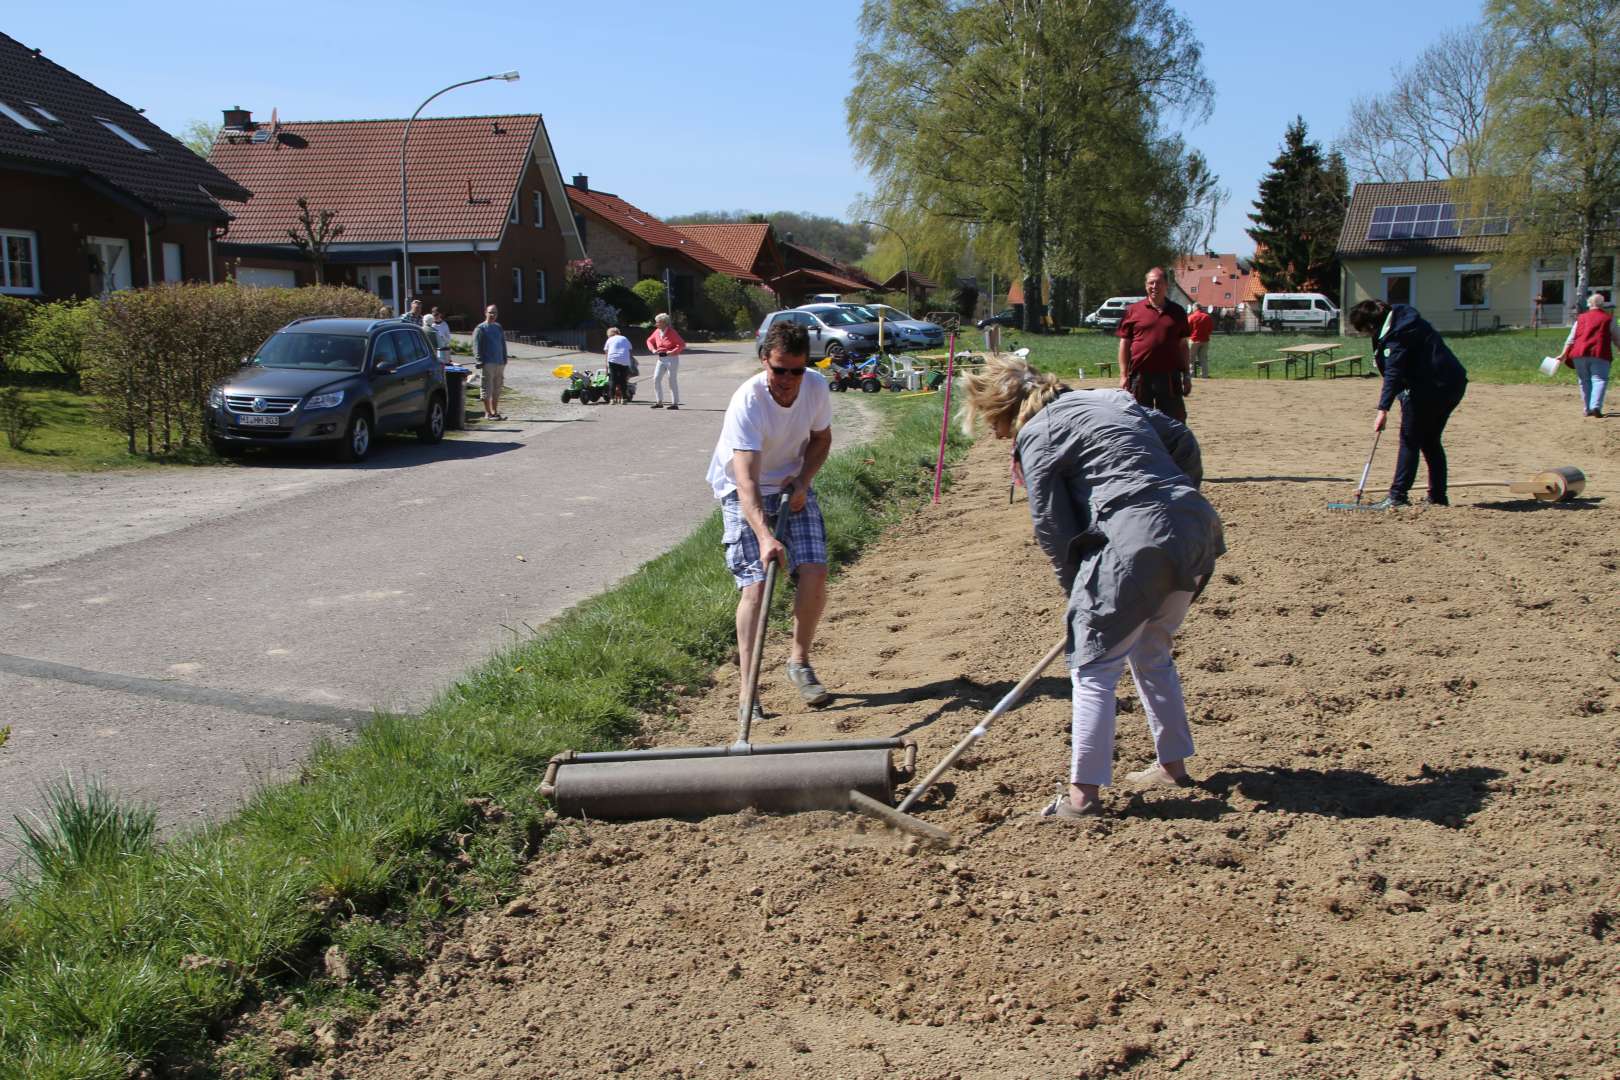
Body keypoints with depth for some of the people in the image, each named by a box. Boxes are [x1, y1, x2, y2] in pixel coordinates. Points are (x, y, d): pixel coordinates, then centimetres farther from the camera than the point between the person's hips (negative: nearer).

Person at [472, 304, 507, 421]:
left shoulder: (499, 328, 16)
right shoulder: (481, 328, -3)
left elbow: (503, 345, 22)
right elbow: (476, 347, -7)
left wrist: (504, 359, 14)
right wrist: (480, 362, -15)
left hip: (499, 363, 6)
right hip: (487, 363, -6)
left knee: (497, 389, 10)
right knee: (487, 388, -3)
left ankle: (495, 412, 17)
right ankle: (488, 413, 1)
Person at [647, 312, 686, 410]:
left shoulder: (671, 332, -14)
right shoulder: (657, 332, 5)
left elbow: (682, 344, -17)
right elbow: (649, 341, 22)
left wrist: (672, 352, -23)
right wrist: (653, 349, 5)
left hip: (672, 358, -7)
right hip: (661, 359, 7)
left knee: (672, 381, -2)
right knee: (656, 379, 2)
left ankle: (675, 403, 5)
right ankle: (659, 402, 10)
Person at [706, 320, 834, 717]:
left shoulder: (816, 386, -15)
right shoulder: (746, 404, -32)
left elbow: (821, 438, 5)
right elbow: (747, 482, -41)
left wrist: (802, 482, -12)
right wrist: (764, 535, -54)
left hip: (792, 484, 5)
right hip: (742, 490, -5)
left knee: (814, 571, -10)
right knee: (755, 583, -16)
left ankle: (799, 661, 13)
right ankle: (747, 691, -13)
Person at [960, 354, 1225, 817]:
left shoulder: (1036, 435, 0)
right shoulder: (1112, 399, 22)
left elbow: (1052, 526, -1)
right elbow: (1183, 441, 21)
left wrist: (1080, 590, 7)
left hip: (1138, 540, -8)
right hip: (1197, 527, 8)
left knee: (1094, 666, 1)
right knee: (1152, 654, 24)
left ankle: (1083, 792, 2)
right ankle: (1172, 765, 33)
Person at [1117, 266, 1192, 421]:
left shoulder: (1177, 311, 10)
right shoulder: (1134, 310, 4)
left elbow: (1182, 345, 13)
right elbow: (1124, 344, 4)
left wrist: (1187, 376, 9)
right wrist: (1123, 376, -3)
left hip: (1170, 377, 1)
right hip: (1140, 376, -1)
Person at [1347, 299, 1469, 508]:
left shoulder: (1397, 336, -20)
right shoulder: (1401, 317, 11)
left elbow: (1393, 373, -30)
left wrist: (1383, 408, -37)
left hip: (1432, 387, -10)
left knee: (1410, 440, -5)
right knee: (1430, 441, 16)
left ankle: (1398, 495, -5)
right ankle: (1438, 496, 19)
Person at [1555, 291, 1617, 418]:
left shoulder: (1581, 318, 15)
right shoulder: (1609, 319, 8)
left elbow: (1571, 338, 13)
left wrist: (1564, 354, 15)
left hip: (1580, 353, 3)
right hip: (1599, 354, -3)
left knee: (1585, 381, 12)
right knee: (1599, 380, -5)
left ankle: (1587, 409, 13)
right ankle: (1596, 406, -23)